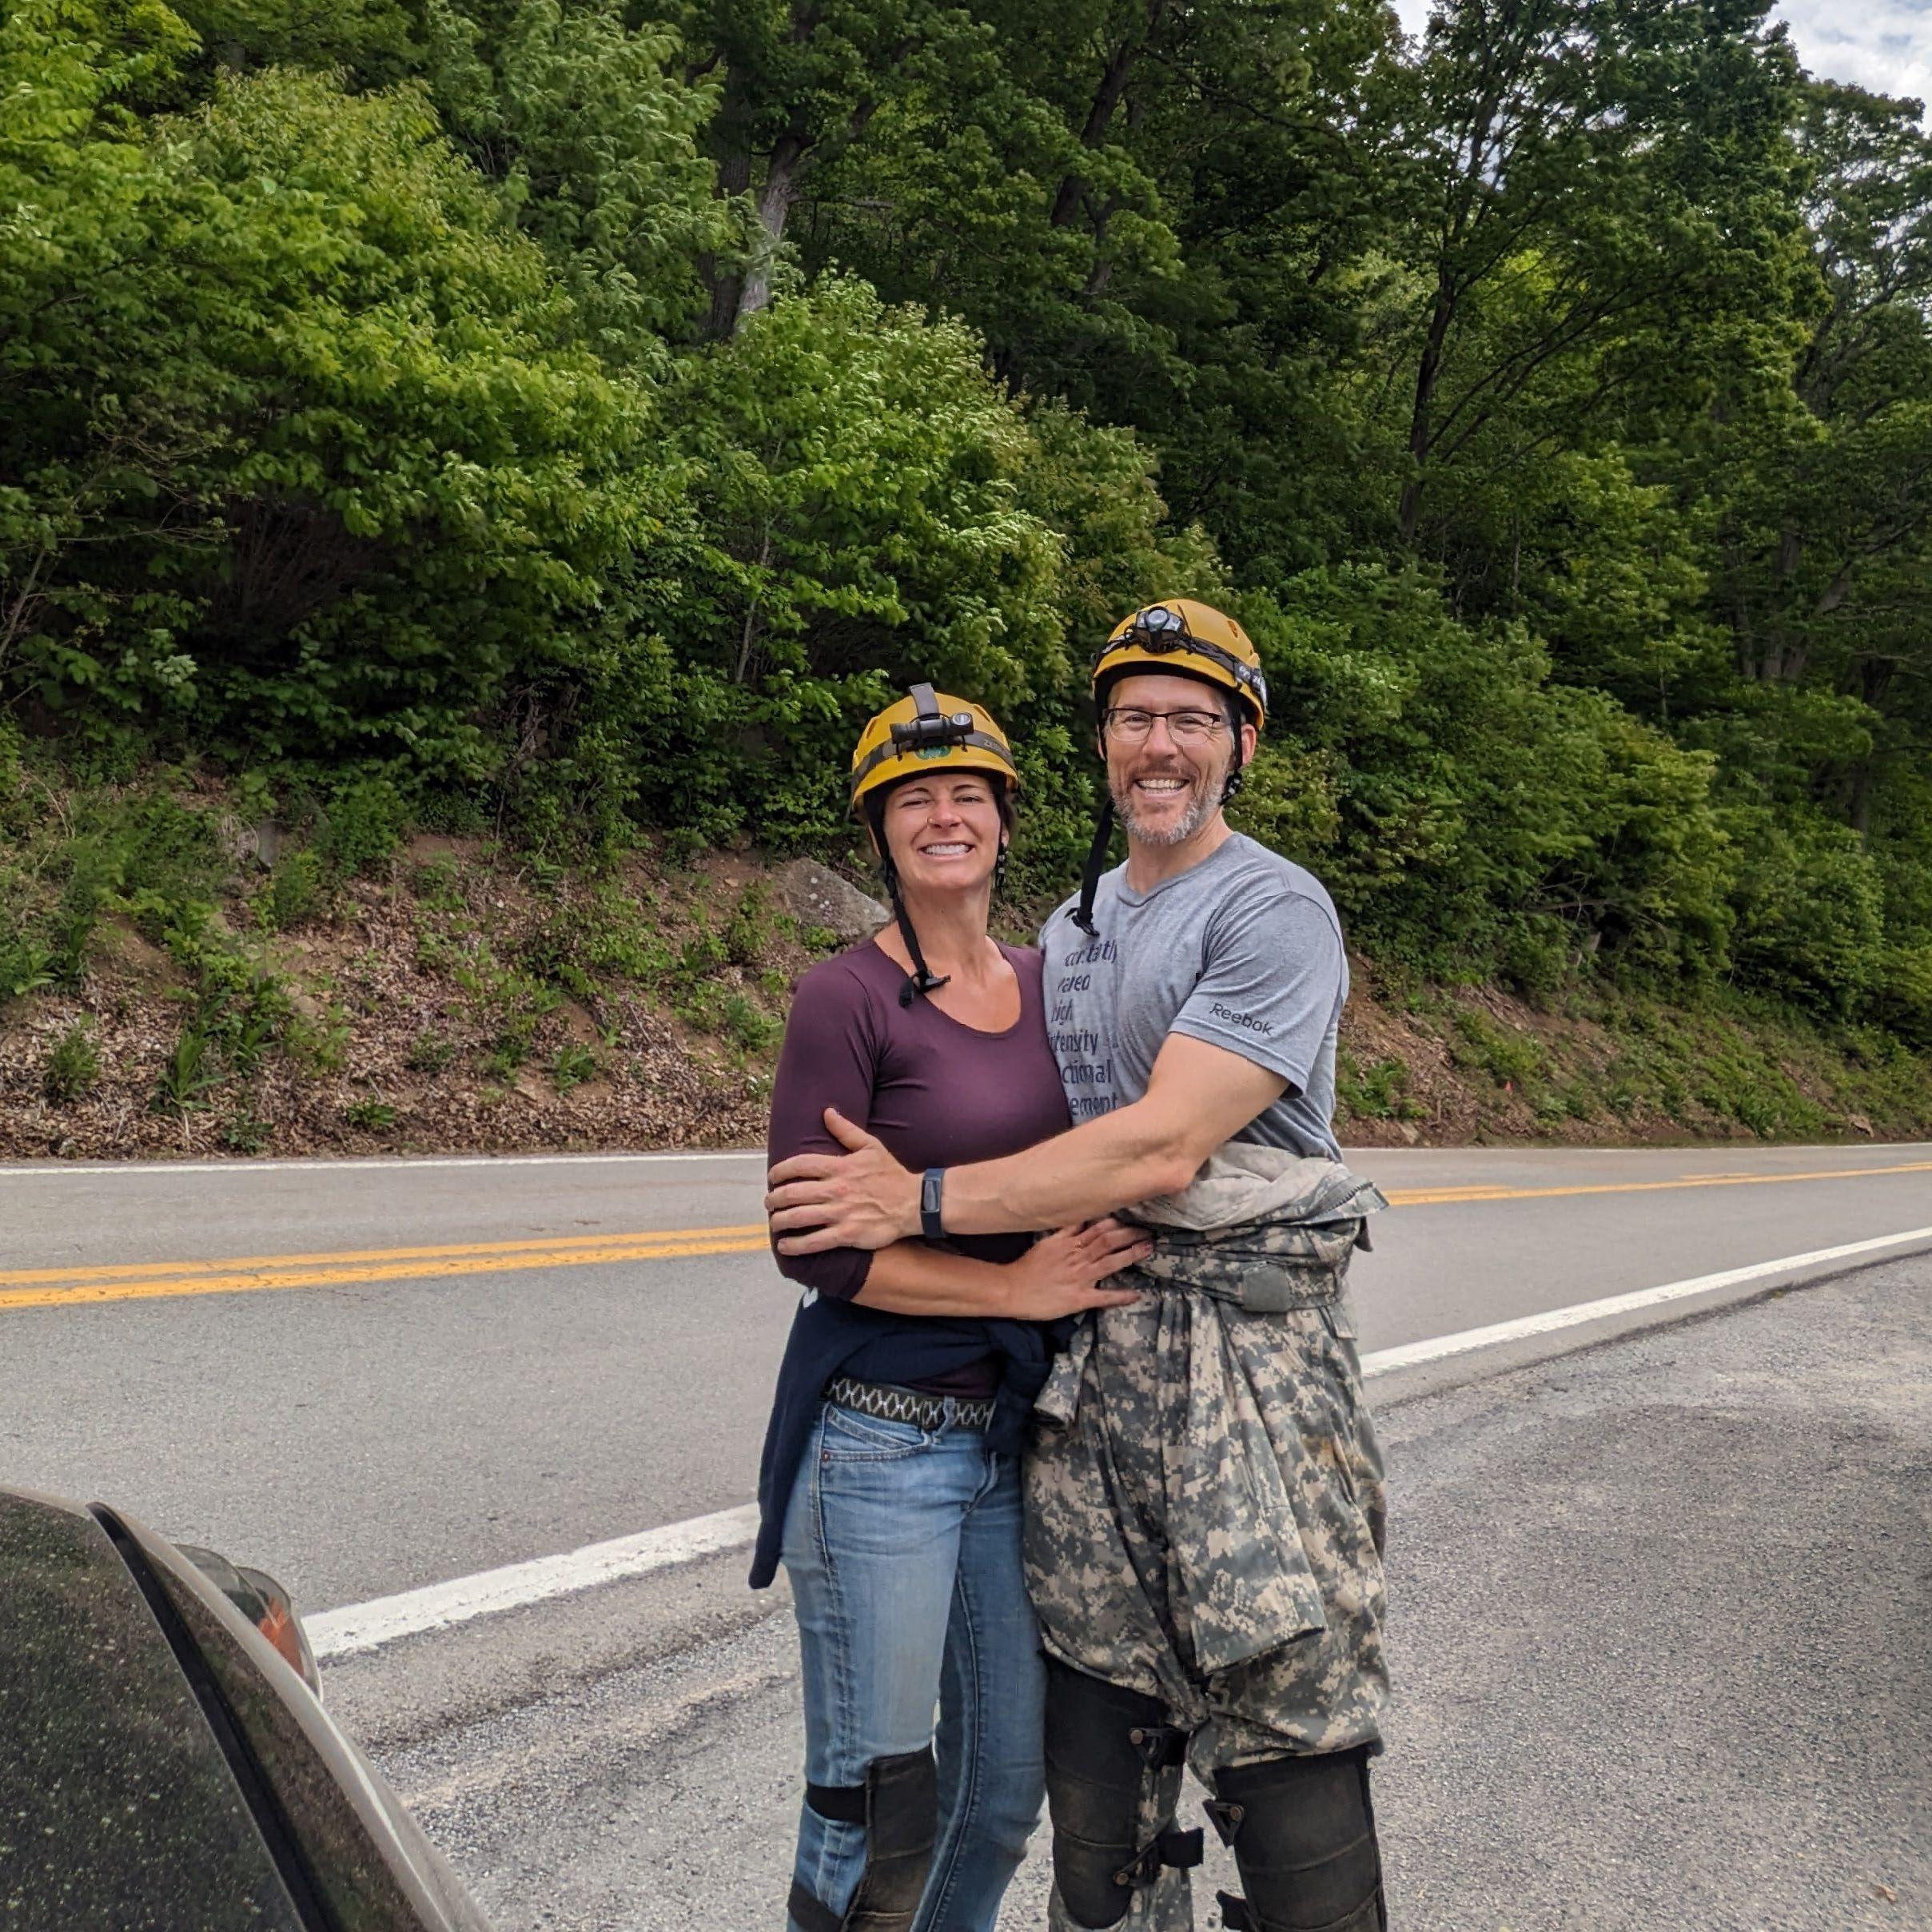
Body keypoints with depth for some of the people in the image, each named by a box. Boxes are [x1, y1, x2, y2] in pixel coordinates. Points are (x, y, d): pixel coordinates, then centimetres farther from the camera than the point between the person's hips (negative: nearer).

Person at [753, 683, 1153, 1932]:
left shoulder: (1048, 985, 7)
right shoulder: (850, 997, -11)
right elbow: (808, 1241, -15)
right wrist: (1011, 1288, -16)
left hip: (1021, 1432, 6)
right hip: (880, 1441, -6)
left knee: (1008, 1786, 18)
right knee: (870, 1794, 7)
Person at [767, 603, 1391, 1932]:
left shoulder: (1274, 911, -8)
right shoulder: (1072, 924, 17)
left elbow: (1160, 1149, -18)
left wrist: (924, 1201, -16)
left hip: (1248, 1343, -6)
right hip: (1090, 1335, 7)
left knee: (1285, 1727, -2)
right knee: (1098, 1708, 13)